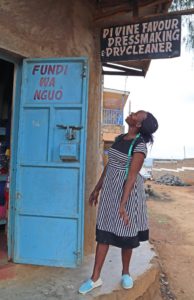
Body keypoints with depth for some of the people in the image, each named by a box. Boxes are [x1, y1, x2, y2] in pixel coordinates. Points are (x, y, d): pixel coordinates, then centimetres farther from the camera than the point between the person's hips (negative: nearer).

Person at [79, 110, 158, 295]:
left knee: (126, 233, 10)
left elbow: (132, 175, -20)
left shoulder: (140, 145, -14)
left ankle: (125, 273, 35)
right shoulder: (120, 138, 6)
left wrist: (122, 204, -23)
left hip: (127, 190, -6)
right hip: (110, 188, 6)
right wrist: (97, 188, 13)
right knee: (103, 231, 8)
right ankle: (95, 278, 21)